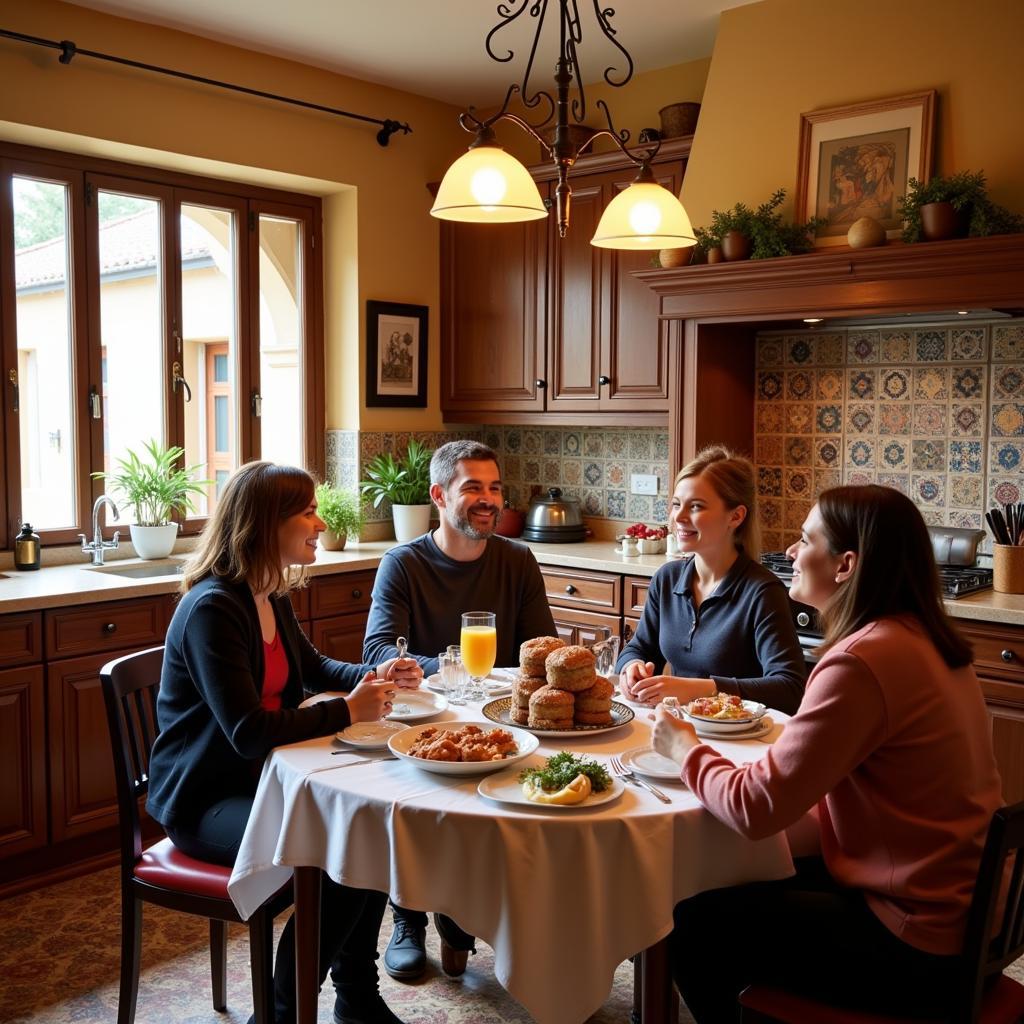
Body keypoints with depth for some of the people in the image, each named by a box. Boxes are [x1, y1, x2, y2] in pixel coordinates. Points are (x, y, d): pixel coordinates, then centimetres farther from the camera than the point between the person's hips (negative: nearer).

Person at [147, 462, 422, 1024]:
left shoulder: (270, 597, 5)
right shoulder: (212, 609, -23)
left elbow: (312, 667, 22)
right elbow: (249, 732, -29)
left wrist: (375, 676, 3)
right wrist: (347, 710, -21)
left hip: (261, 775, 9)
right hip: (204, 798, -9)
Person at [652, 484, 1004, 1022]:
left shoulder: (862, 664, -26)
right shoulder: (922, 638, 3)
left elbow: (755, 806, -23)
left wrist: (684, 747, -5)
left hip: (918, 946, -9)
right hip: (957, 903, 9)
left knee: (694, 927, 3)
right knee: (742, 888, 22)